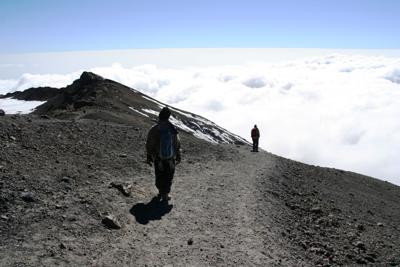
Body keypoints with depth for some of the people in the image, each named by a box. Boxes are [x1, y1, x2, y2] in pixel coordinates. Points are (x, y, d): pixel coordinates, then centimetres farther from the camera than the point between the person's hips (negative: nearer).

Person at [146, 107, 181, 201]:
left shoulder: (153, 130, -12)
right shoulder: (173, 129, -8)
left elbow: (149, 145, -6)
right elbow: (177, 144, 0)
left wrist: (148, 157, 6)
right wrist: (178, 157, 11)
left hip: (158, 158, 0)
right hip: (170, 159, 0)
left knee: (159, 176, 19)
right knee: (168, 177, 14)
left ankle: (161, 192, 29)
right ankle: (165, 195, 17)